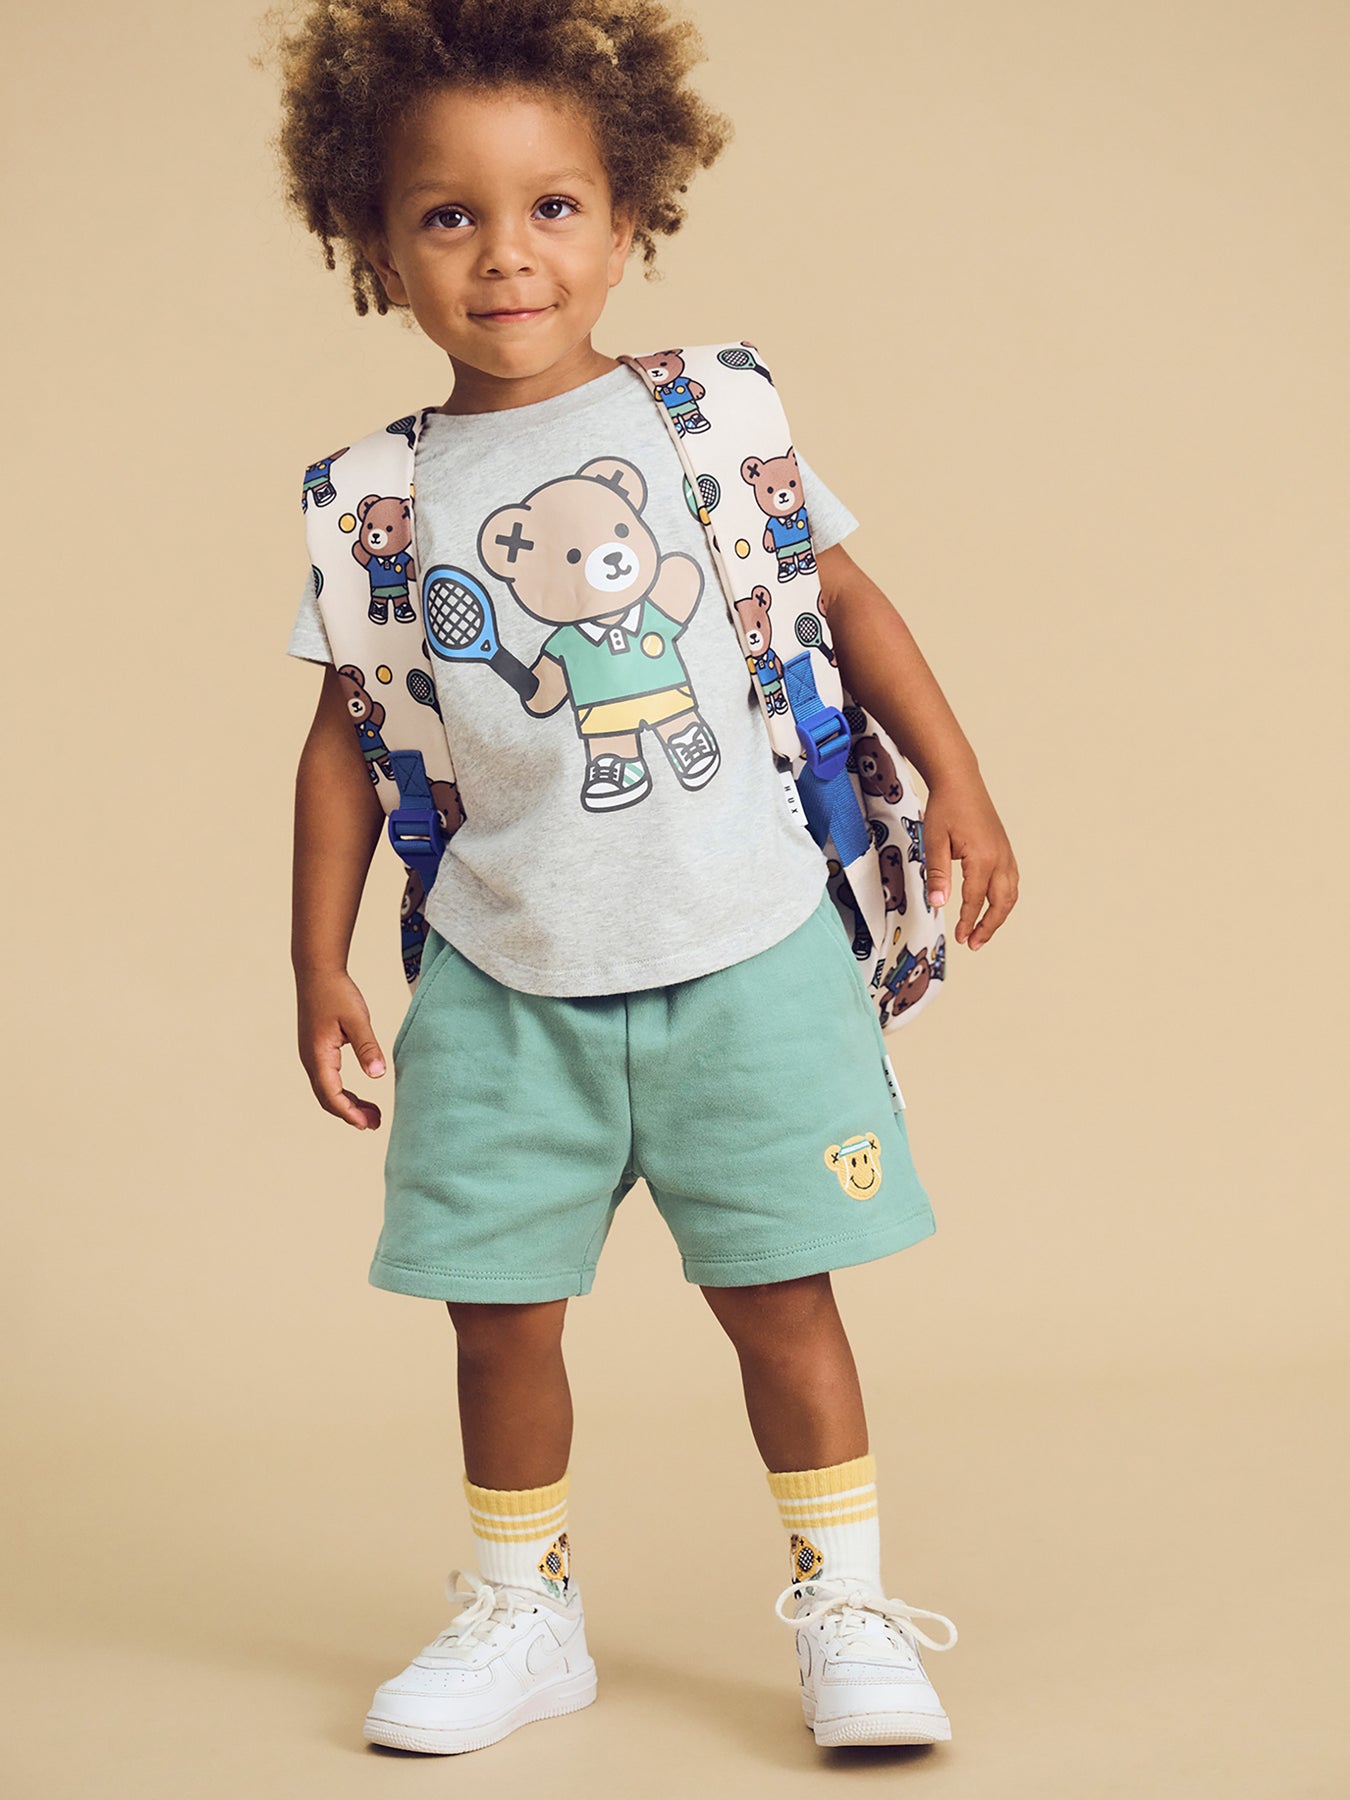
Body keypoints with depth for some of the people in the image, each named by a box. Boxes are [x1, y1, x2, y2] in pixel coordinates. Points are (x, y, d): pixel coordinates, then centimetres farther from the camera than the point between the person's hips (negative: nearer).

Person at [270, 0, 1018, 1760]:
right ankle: (521, 1611, 27)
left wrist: (958, 784, 2)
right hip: (506, 984, 1)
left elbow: (844, 596, 8)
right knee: (500, 1307, 7)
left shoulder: (706, 416, 1)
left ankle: (846, 1603, 18)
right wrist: (321, 968, 7)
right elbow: (348, 741, 8)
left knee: (777, 1285, 1)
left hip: (745, 953, -1)